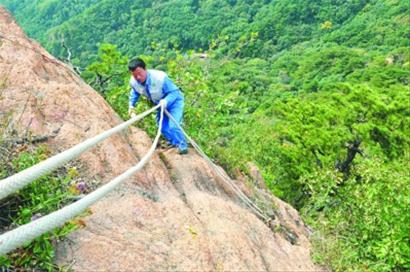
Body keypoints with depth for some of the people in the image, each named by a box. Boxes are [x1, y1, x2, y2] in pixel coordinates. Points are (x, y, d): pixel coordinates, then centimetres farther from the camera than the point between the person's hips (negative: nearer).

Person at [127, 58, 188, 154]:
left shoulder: (160, 77, -38)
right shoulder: (133, 82, -20)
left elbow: (174, 92, -29)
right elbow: (134, 92, 5)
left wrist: (166, 101, -48)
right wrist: (131, 106, -6)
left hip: (174, 100, -6)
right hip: (160, 104, 6)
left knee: (173, 125, -18)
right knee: (162, 126, 13)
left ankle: (182, 145, 9)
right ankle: (173, 142, 42)